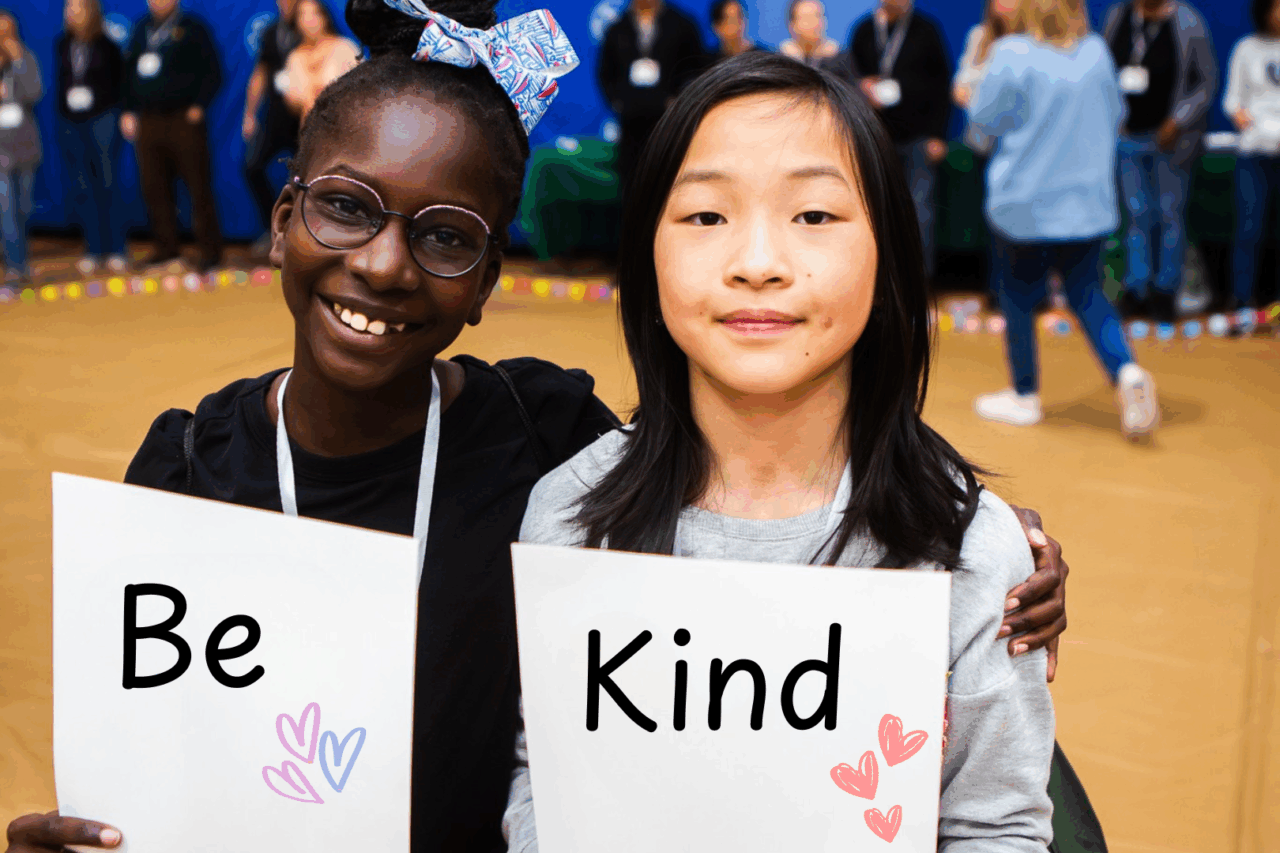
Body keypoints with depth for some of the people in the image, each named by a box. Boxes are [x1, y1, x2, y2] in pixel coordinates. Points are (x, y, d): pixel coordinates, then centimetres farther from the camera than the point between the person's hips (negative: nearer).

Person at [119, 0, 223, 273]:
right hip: (148, 122, 5)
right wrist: (128, 111, 9)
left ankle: (209, 249, 3)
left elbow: (213, 72, -3)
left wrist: (199, 105, -11)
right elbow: (128, 73, 17)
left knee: (198, 187, -4)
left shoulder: (192, 28, 1)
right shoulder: (141, 29, 15)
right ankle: (166, 247, 16)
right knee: (154, 188, 5)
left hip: (184, 120, -5)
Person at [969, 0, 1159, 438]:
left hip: (1023, 202, -4)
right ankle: (1126, 370, -6)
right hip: (1088, 201, 4)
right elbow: (1115, 115, 12)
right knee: (1085, 292, 16)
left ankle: (1025, 396, 23)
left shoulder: (1013, 54, -15)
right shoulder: (1097, 52, -1)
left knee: (1018, 299, 11)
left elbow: (985, 116, -5)